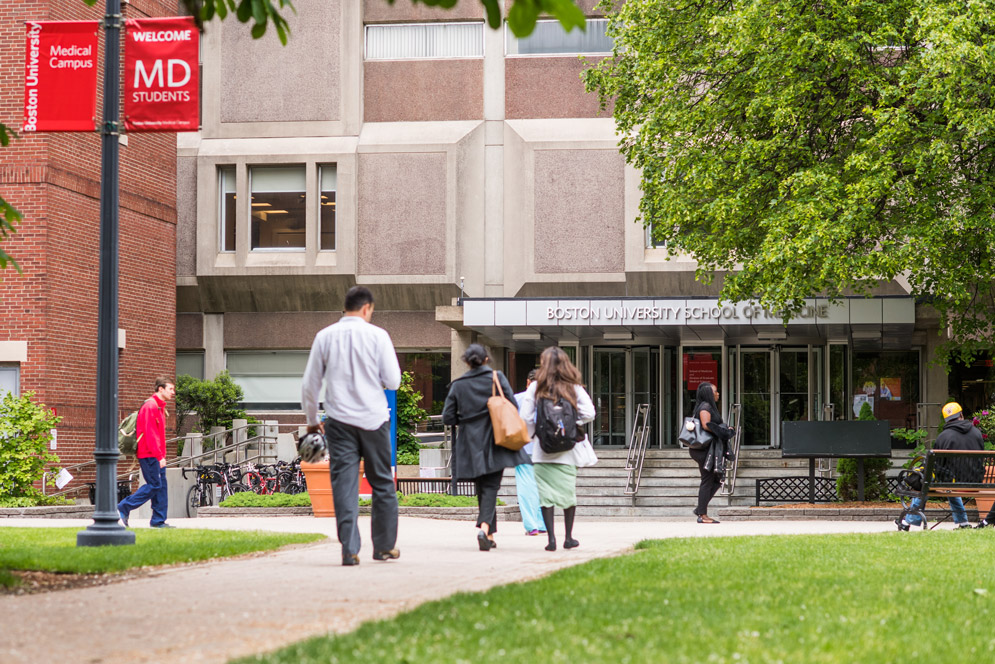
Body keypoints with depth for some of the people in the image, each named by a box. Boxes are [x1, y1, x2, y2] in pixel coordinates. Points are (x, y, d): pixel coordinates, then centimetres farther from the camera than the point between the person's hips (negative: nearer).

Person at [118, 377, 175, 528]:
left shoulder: (159, 407, 18)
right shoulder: (150, 406, -14)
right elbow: (150, 434, -20)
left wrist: (162, 455, 16)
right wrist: (160, 456, -22)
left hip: (156, 455, 10)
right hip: (149, 454, -10)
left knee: (161, 486, 7)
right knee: (154, 485, -10)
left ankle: (159, 520, 9)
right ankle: (123, 509, -2)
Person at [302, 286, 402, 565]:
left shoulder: (325, 336, 3)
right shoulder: (377, 335, -4)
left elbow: (310, 385, 6)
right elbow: (393, 381, -5)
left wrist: (312, 421, 19)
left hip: (339, 420, 1)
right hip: (373, 418, -1)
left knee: (344, 484, 1)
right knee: (382, 484, 11)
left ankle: (350, 549, -6)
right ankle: (384, 546, 18)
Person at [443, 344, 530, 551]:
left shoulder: (458, 385, 2)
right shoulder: (497, 377, -2)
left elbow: (448, 417, 1)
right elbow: (513, 406, -4)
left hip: (471, 444, 2)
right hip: (495, 442, -2)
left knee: (482, 487, 12)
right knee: (491, 486, -3)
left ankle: (490, 536, 14)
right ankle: (485, 527, -26)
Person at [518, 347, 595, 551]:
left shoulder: (536, 387, -1)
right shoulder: (574, 388, 0)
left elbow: (525, 417, -4)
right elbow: (589, 414, -8)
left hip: (542, 450, -1)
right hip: (567, 450, 1)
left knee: (546, 492, 2)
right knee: (568, 491, 11)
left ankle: (551, 538, -4)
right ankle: (568, 538, 16)